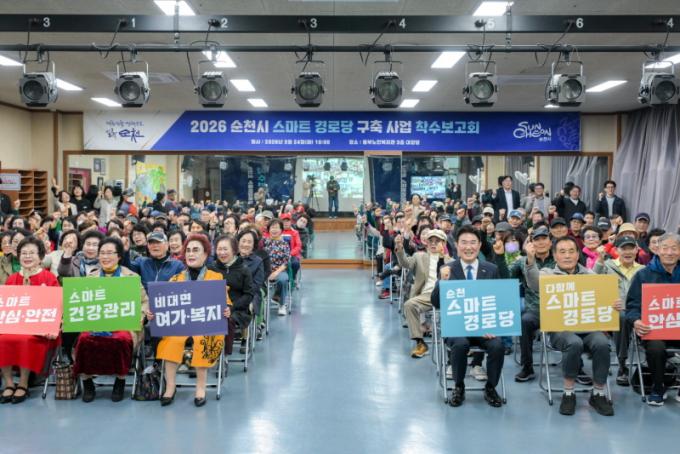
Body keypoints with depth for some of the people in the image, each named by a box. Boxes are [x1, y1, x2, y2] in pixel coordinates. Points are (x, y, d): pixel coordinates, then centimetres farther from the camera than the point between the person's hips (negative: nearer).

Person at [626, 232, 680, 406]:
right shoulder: (644, 275, 5)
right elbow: (632, 305, 1)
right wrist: (636, 321, -21)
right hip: (653, 327, -2)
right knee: (655, 347, -34)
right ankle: (657, 388, -3)